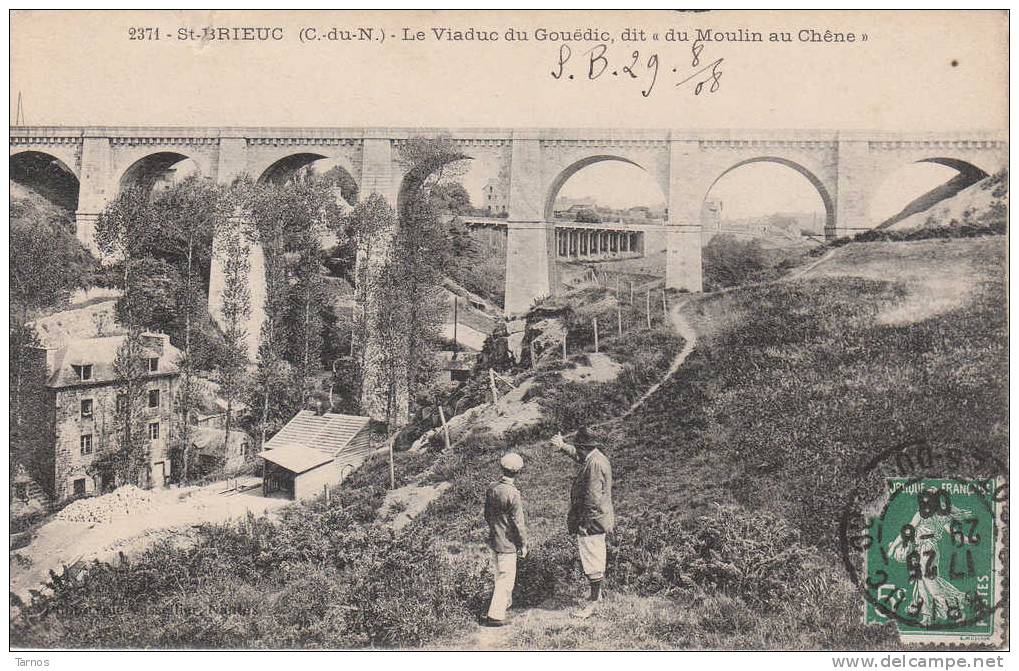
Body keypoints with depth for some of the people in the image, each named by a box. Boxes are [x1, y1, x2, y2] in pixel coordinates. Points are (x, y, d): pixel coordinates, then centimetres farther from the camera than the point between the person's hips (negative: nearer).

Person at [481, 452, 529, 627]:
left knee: (499, 573, 24)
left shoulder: (492, 488, -2)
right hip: (507, 543, -7)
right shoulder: (513, 493, -24)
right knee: (506, 578, 2)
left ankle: (505, 601, 44)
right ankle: (495, 615, 2)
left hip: (494, 539, 7)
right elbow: (518, 522, -19)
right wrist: (523, 544, -7)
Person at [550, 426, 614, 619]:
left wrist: (584, 522, -22)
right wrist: (563, 446, 21)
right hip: (598, 519, 11)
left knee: (592, 561, -2)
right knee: (596, 559, 21)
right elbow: (578, 456, 31)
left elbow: (593, 498, -27)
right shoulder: (595, 457, 7)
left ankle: (593, 602, 6)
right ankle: (597, 593, 34)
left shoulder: (595, 464, -24)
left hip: (591, 521, -11)